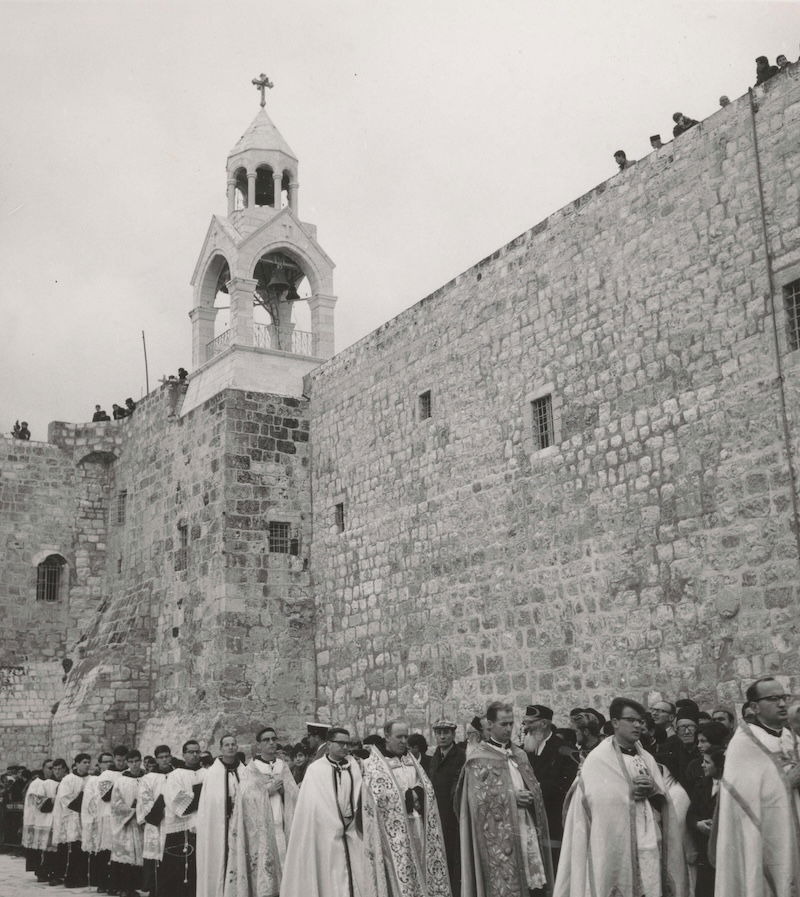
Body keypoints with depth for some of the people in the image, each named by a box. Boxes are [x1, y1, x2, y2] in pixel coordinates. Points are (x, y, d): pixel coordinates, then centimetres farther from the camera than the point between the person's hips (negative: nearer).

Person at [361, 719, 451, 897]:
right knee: (398, 876, -5)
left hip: (417, 828, 5)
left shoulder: (411, 761, 15)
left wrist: (417, 793, -4)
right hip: (393, 834, -5)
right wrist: (409, 797, -10)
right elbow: (379, 797, -13)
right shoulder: (373, 765, -5)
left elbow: (426, 789, 14)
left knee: (418, 872, 5)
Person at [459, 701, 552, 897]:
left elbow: (534, 789, 18)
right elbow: (478, 798, -11)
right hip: (498, 837, -5)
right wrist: (512, 797, -14)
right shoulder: (479, 759, -4)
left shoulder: (519, 754, 15)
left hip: (526, 832, 5)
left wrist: (529, 796, -3)